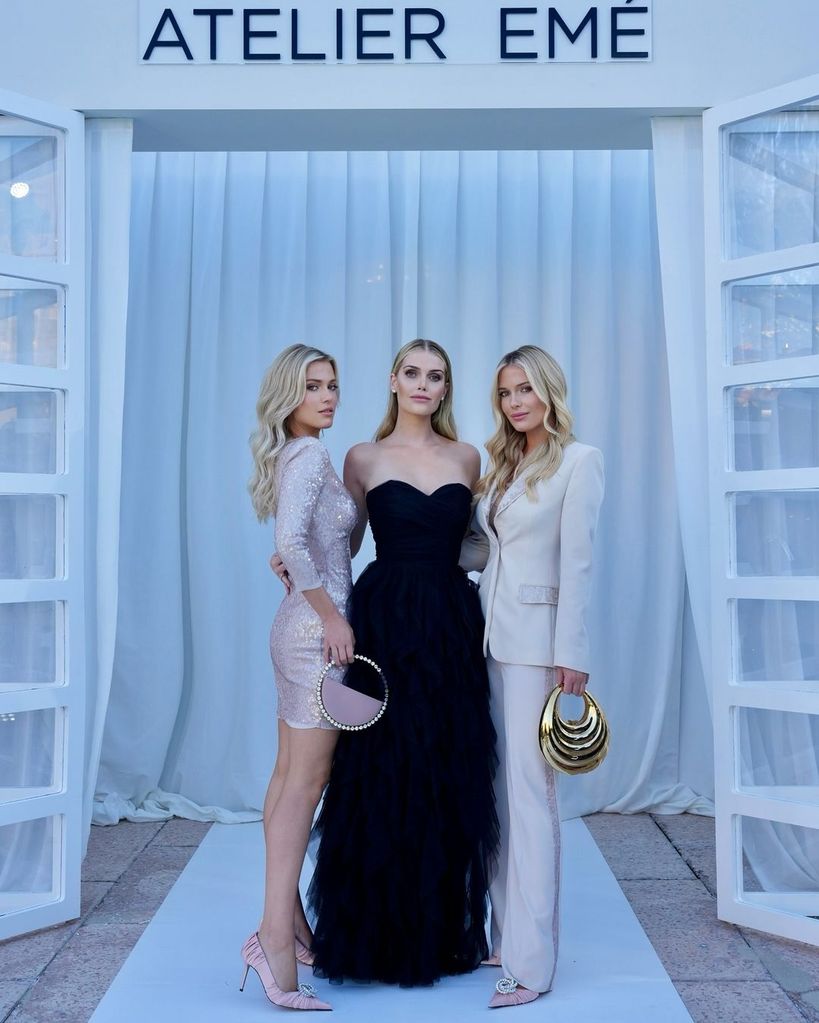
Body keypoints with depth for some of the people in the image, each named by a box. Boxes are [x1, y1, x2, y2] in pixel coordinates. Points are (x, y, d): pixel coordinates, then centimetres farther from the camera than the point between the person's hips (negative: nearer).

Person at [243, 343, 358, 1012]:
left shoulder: (299, 455, 15)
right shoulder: (311, 455, -13)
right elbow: (292, 539, -27)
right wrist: (332, 616, -21)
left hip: (300, 625, 10)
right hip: (317, 629, -10)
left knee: (290, 776, 13)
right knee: (306, 782, -8)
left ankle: (288, 917, 23)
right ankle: (276, 936, -6)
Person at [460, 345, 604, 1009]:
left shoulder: (579, 461, -4)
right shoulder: (503, 464, 17)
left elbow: (576, 562, -11)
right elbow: (481, 549, 13)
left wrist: (572, 654, -15)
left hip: (537, 642, -7)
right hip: (493, 636, 7)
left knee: (529, 794, -7)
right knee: (499, 790, 9)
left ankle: (531, 962, -2)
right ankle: (505, 935, 19)